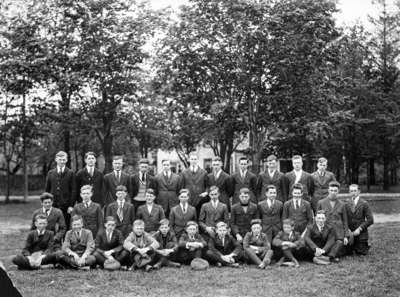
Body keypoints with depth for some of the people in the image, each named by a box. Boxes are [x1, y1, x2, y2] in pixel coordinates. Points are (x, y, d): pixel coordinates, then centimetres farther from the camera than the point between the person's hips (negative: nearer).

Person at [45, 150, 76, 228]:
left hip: (66, 206, -2)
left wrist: (71, 205, -7)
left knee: (66, 227, -3)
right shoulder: (50, 173, 10)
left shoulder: (71, 173, 2)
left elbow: (73, 190, -1)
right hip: (53, 205, 2)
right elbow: (46, 189, 12)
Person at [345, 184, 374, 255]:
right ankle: (354, 247, 33)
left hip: (361, 233, -2)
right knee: (348, 252, 2)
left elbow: (370, 220, -9)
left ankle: (366, 246, 33)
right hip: (349, 233, 3)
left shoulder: (364, 203, -6)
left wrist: (359, 229, -15)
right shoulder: (346, 203, 3)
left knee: (360, 253, 1)